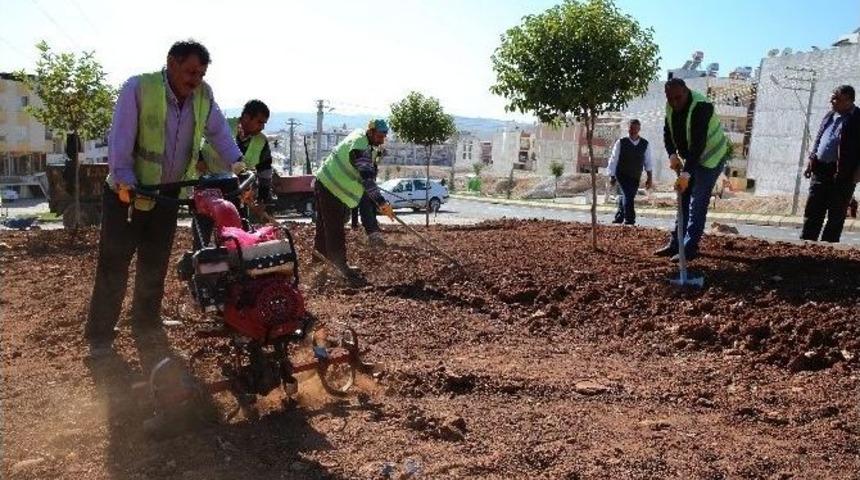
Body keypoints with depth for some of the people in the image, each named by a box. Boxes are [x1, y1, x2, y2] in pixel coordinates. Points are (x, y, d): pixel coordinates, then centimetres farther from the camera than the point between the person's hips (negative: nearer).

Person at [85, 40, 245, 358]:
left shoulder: (203, 95, -4)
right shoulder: (138, 88, -19)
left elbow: (218, 130, 7)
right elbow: (121, 137, -22)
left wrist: (237, 163, -7)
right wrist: (123, 179, -32)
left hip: (169, 192, 5)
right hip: (128, 191, -4)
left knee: (155, 263, 12)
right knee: (114, 263, -1)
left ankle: (146, 323, 27)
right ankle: (99, 336, 8)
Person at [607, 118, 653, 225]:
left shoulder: (645, 144, 2)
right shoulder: (621, 142, -6)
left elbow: (648, 161, 5)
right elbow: (613, 160, -2)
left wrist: (650, 177, 0)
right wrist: (612, 176, -2)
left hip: (635, 177, 3)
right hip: (622, 175, -3)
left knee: (626, 197, 10)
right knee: (627, 195, -17)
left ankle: (619, 218, 29)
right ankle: (629, 220, -14)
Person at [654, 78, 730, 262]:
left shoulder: (701, 107, -30)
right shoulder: (671, 106, -5)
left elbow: (698, 144, -35)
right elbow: (667, 132, 5)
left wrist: (686, 173, -40)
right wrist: (672, 155, -13)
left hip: (710, 157, -8)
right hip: (690, 158, 8)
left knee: (698, 203, -10)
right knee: (684, 200, 10)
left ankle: (690, 248, -7)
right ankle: (675, 243, 16)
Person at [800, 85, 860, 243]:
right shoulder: (830, 115, 14)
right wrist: (811, 159, 10)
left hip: (843, 174, -6)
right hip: (820, 170, 6)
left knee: (836, 215, 2)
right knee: (813, 211, 6)